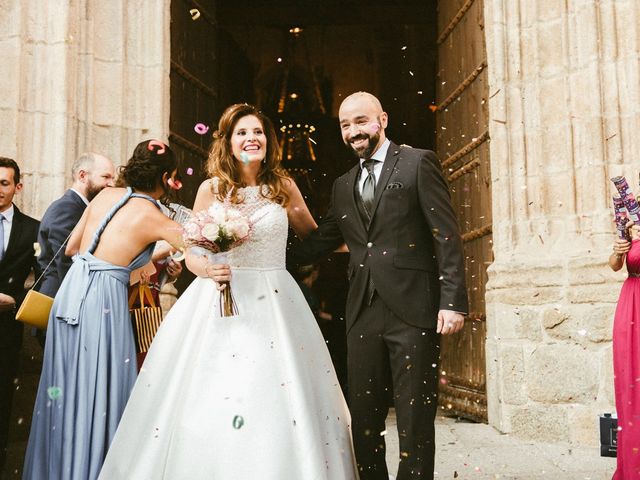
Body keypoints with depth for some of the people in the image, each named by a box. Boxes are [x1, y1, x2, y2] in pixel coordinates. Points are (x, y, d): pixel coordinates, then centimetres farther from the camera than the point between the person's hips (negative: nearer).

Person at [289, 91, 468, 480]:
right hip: (363, 314, 6)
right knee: (364, 418, 11)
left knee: (414, 418, 1)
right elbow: (319, 243, 21)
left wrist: (453, 302, -13)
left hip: (412, 310, -5)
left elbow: (447, 236, -5)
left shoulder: (418, 163, 1)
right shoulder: (344, 186, 18)